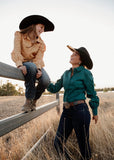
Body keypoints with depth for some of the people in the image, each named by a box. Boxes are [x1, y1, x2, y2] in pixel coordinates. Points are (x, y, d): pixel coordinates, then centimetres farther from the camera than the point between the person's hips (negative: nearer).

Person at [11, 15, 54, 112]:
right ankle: (28, 100, -29)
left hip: (35, 64, 3)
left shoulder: (41, 43, 8)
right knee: (32, 67, -40)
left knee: (46, 80, -27)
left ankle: (33, 100, 0)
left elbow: (39, 58, -6)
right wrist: (20, 65, -31)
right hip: (23, 63, -3)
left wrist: (39, 69, -27)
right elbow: (17, 51, -13)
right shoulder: (19, 35, 0)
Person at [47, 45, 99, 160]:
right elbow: (55, 88, 12)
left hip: (80, 110, -5)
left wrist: (95, 112, 5)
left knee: (83, 143, 8)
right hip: (66, 111, 6)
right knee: (58, 143, 7)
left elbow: (91, 93, 1)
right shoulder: (66, 73, 12)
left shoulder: (85, 73, -5)